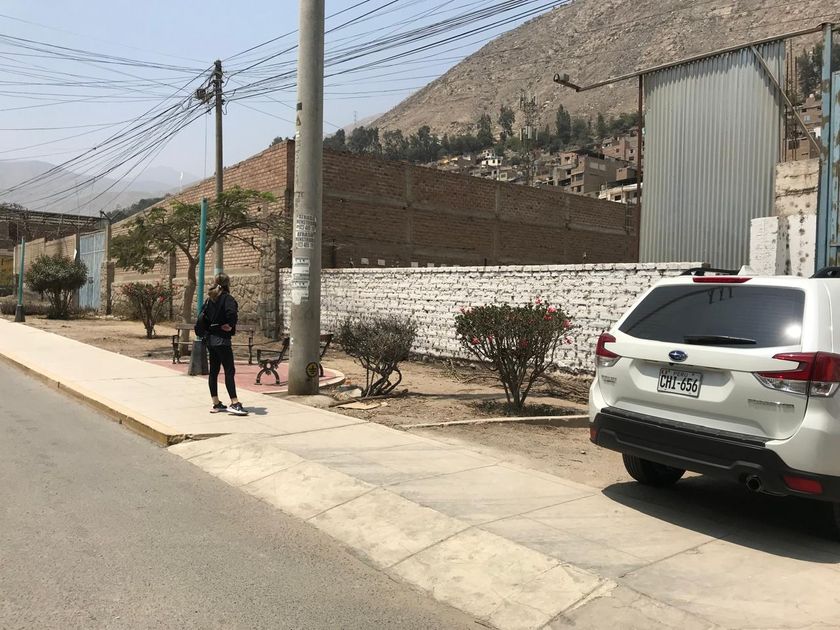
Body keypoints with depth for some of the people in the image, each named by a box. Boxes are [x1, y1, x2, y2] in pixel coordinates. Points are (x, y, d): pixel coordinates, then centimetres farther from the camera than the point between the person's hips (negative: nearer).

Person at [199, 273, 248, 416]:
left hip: (210, 339, 8)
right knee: (229, 371, -8)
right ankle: (234, 404, -11)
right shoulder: (227, 298, -12)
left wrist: (208, 328, 9)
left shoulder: (210, 299, 11)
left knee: (213, 371, 10)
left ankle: (216, 404, 16)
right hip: (222, 340, -8)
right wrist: (230, 325, -16)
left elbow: (202, 315, 10)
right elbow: (232, 312, -29)